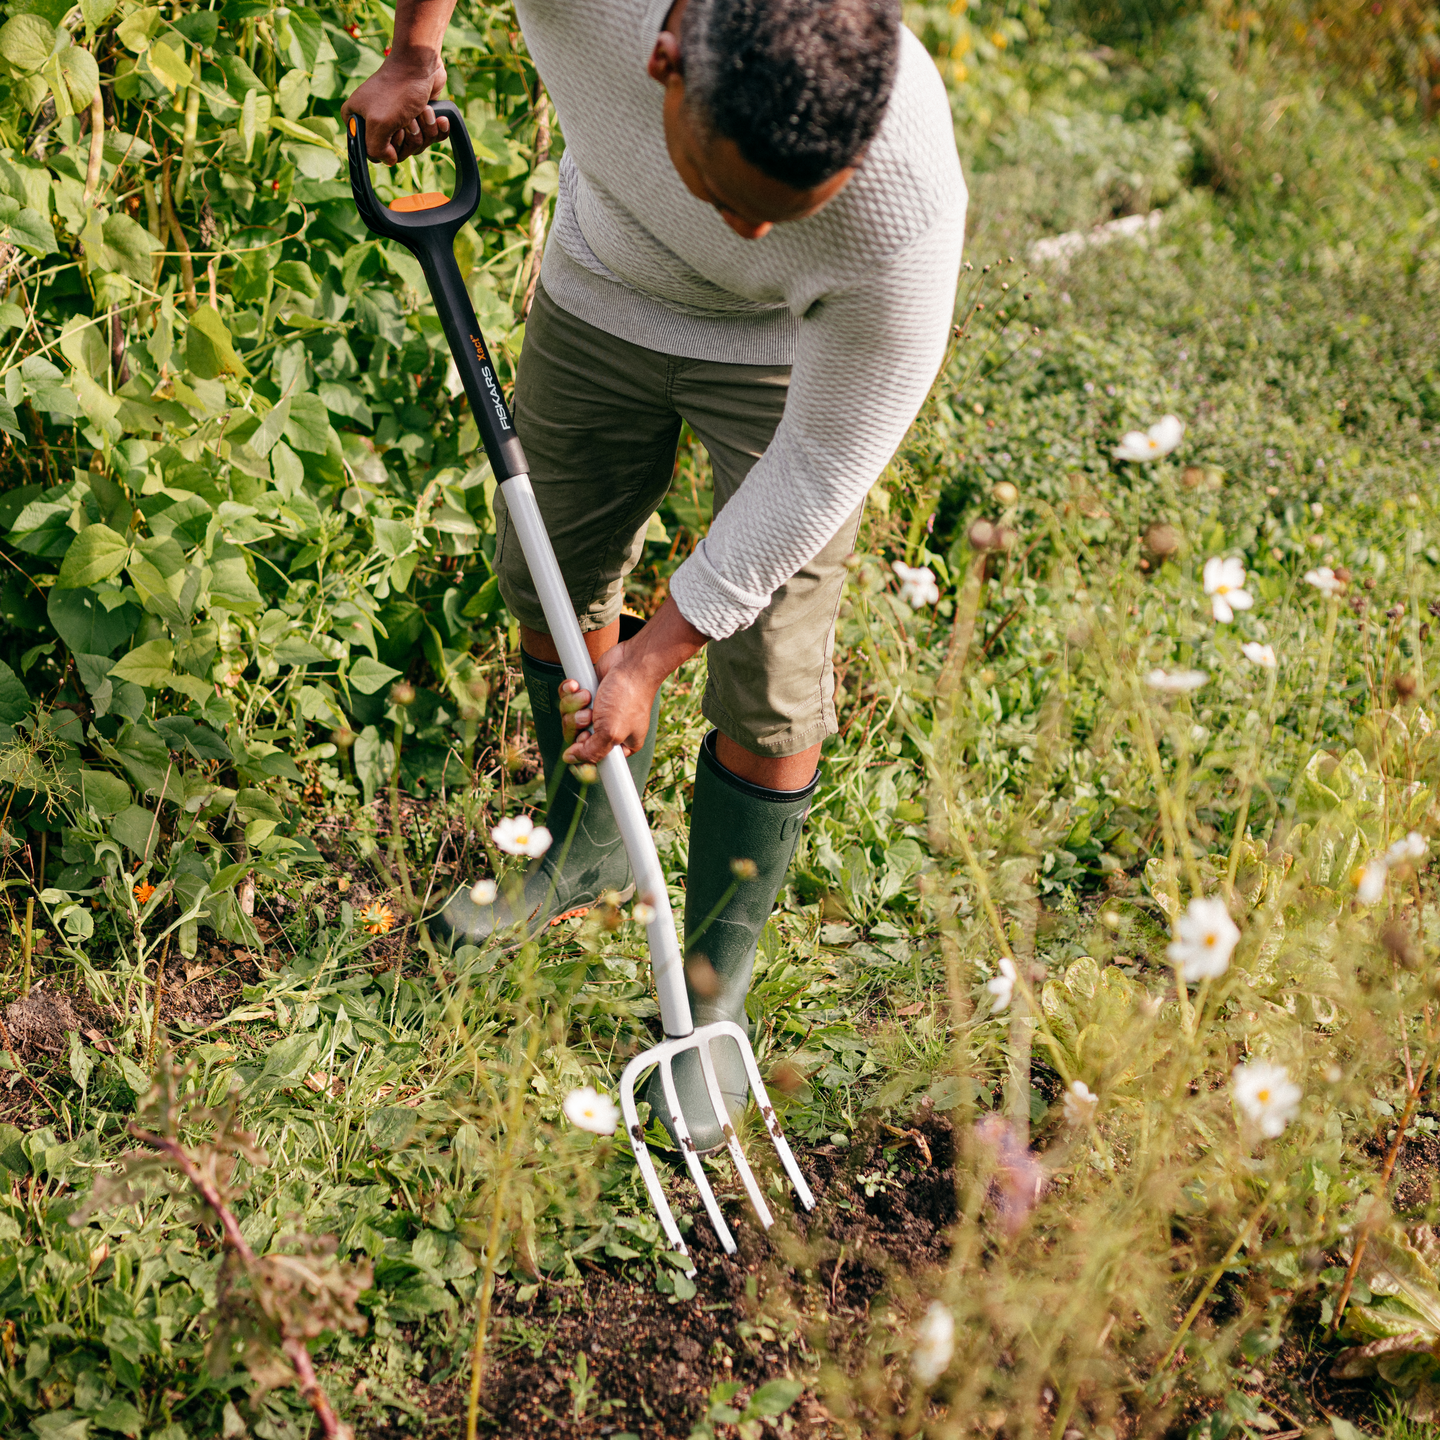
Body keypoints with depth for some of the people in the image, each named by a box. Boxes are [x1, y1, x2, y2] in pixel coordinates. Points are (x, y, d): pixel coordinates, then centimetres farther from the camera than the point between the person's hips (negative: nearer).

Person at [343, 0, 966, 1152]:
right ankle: (588, 851, 43)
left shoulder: (906, 212, -41)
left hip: (794, 346, -4)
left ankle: (713, 987, 19)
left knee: (769, 695, -5)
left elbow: (819, 472, -26)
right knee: (550, 582, 17)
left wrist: (654, 656, -20)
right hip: (605, 284, 4)